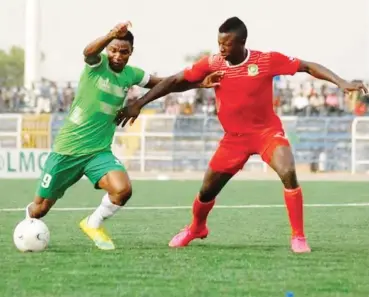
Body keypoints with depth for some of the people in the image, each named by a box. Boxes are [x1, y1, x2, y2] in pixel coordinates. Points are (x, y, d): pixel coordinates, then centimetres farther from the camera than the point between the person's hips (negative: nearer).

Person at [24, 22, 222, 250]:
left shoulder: (131, 75, 2)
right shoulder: (97, 64, -13)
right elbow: (89, 52, -37)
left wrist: (199, 84, 3)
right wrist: (111, 35, -58)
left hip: (99, 151, 3)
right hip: (68, 149, -3)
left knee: (123, 190, -25)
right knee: (40, 208, 4)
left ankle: (93, 224, 4)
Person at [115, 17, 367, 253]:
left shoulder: (267, 60, -16)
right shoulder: (212, 64, -11)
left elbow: (308, 67, -10)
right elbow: (174, 81, -3)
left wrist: (342, 83, -22)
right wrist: (139, 104, -5)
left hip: (268, 130, -3)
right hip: (234, 137, 3)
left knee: (289, 174, -28)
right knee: (207, 190, 8)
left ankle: (298, 237, -15)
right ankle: (196, 228, 42)